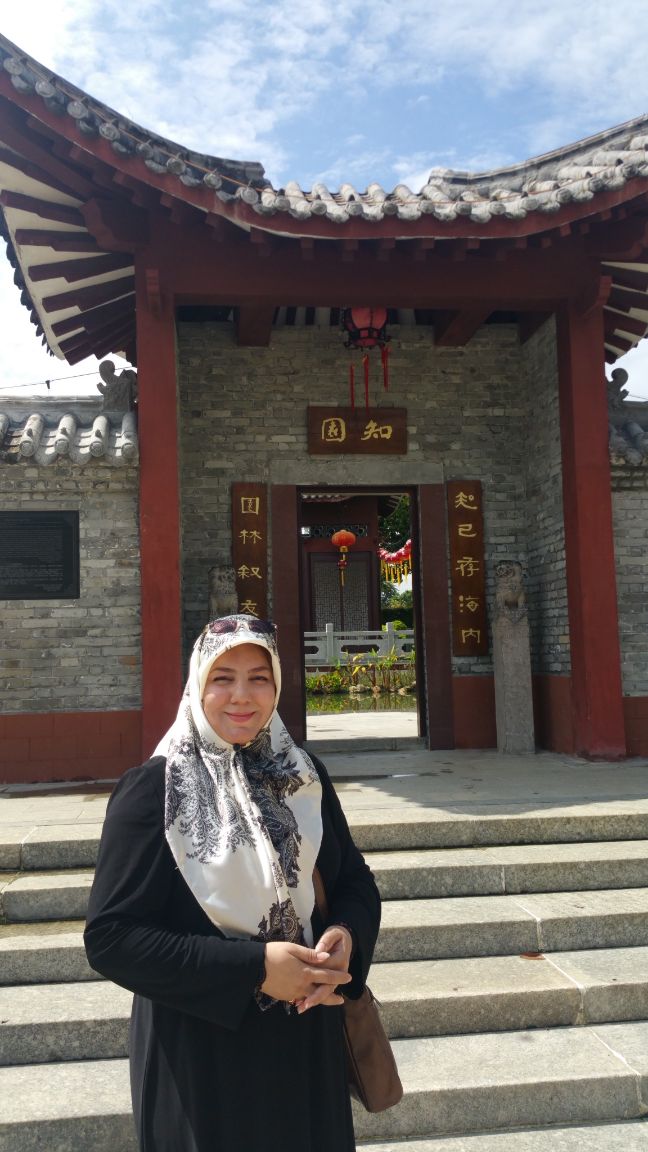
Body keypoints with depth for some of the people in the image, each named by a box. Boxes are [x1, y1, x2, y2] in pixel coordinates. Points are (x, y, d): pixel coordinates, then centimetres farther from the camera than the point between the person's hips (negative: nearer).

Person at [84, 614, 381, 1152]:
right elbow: (111, 936, -18)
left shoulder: (302, 774, 0)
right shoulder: (153, 789, -15)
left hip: (309, 1036, 5)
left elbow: (354, 879, 7)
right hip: (201, 1051, -4)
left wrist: (346, 936, -16)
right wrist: (253, 967, -23)